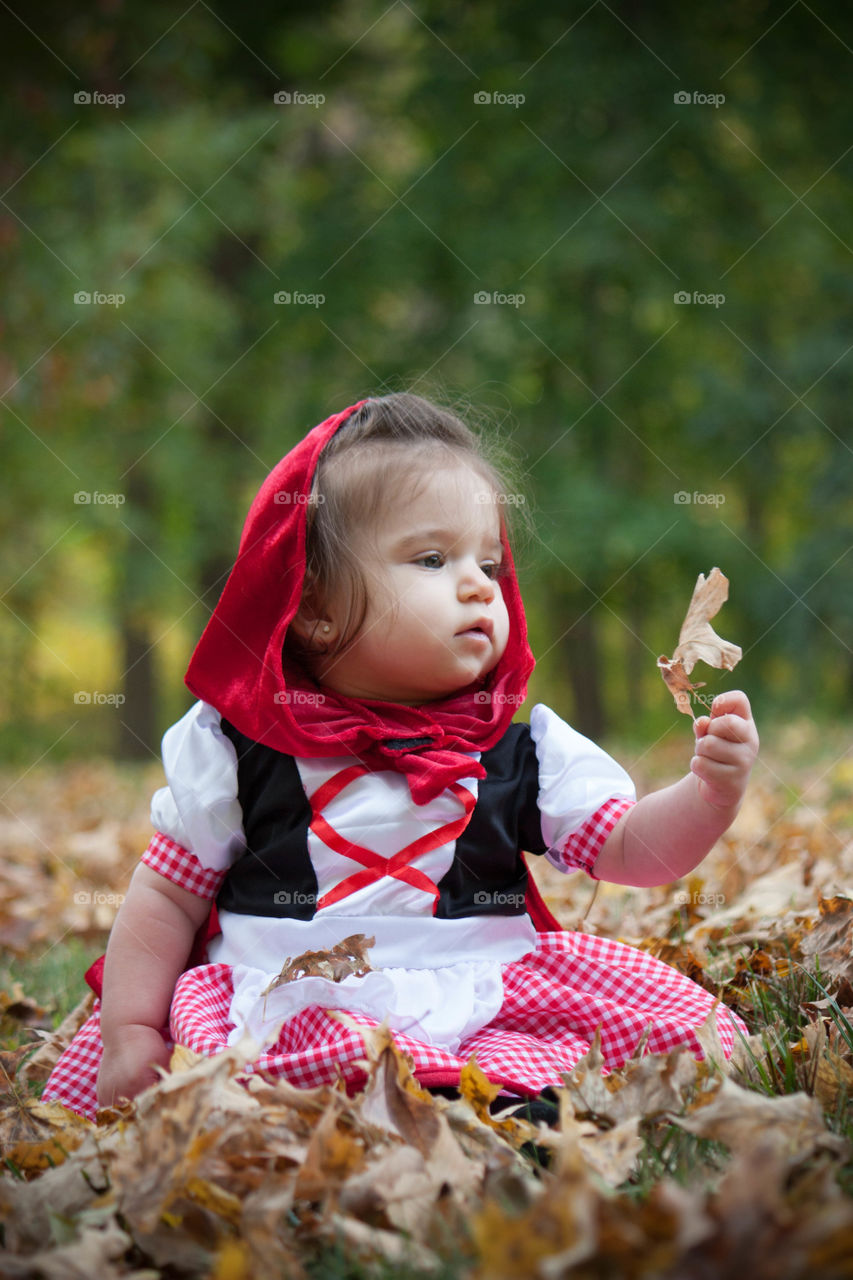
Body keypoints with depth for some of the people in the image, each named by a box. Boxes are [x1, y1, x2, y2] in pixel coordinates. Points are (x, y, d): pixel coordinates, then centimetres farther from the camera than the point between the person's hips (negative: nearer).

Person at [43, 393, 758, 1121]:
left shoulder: (526, 753, 8)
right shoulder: (239, 746, 3)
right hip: (287, 1004, -1)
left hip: (481, 1003, 2)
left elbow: (631, 848, 3)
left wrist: (713, 791, -16)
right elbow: (167, 897, 9)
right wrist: (130, 1034, 2)